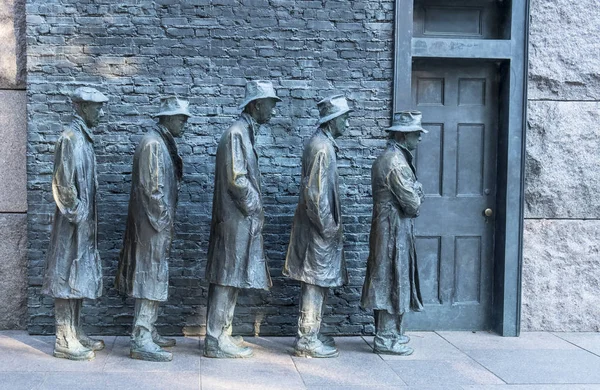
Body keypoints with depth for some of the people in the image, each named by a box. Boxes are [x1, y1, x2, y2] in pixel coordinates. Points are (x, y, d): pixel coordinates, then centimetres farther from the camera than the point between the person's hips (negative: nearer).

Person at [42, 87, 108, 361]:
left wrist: (88, 217, 14)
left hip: (84, 221, 9)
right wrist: (76, 213, -16)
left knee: (80, 277, 13)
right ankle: (64, 341, 2)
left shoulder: (84, 138, 14)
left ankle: (75, 334, 22)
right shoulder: (71, 137, -14)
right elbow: (64, 181, -19)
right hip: (73, 223, -9)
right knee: (67, 276, -4)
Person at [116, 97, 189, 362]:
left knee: (154, 278, 15)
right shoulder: (153, 143, -16)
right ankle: (141, 342, -3)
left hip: (159, 223, 10)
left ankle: (148, 333, 24)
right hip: (152, 224, -10)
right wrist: (163, 219, -16)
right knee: (151, 278, -7)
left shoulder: (164, 143, 15)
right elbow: (151, 187, -20)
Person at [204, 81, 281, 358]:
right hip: (236, 220, -10)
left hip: (241, 219, 10)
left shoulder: (245, 132, 15)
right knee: (227, 279, -4)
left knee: (228, 279, 13)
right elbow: (236, 178, -21)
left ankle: (221, 335, 21)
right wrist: (255, 207, -11)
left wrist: (255, 209, 11)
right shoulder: (237, 133, -15)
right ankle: (216, 342, 2)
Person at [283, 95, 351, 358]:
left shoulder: (323, 144, 13)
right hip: (318, 229, -10)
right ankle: (307, 341, 4)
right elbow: (314, 193, -22)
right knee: (316, 283, -3)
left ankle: (310, 335, 24)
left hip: (320, 227, 10)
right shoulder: (321, 148, -18)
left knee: (317, 284, 15)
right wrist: (327, 226, -18)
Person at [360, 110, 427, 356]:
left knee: (388, 281, 15)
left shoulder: (386, 158, 14)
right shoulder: (397, 161, -19)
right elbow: (413, 202, -19)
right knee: (392, 282, -4)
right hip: (394, 231, -10)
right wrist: (417, 190, 0)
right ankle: (386, 340, 3)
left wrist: (414, 192, 2)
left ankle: (389, 332, 25)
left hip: (388, 228, 10)